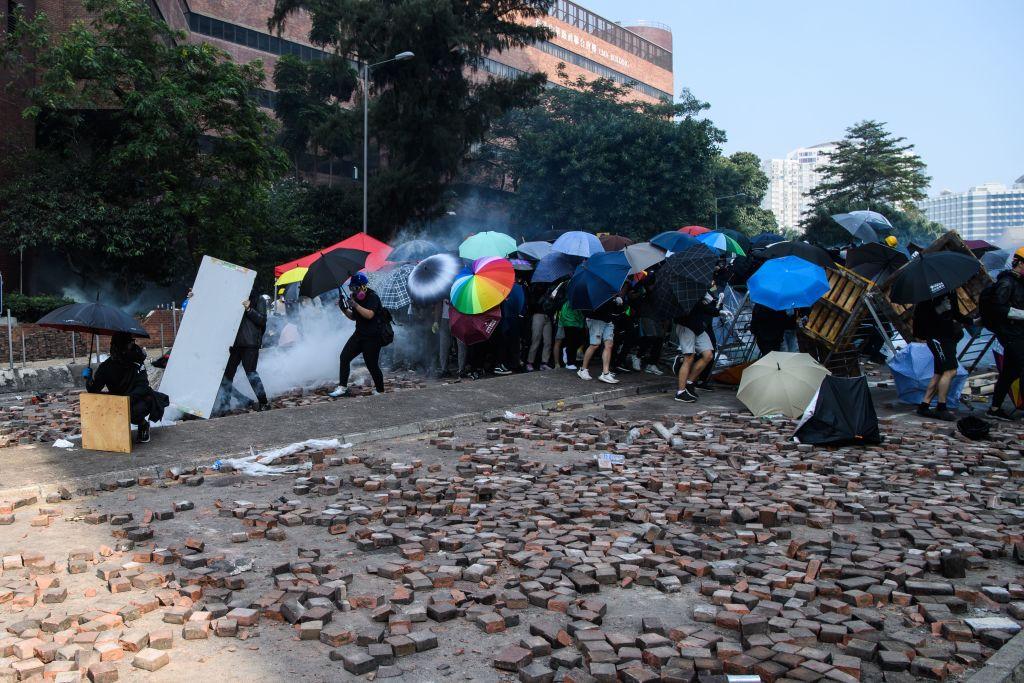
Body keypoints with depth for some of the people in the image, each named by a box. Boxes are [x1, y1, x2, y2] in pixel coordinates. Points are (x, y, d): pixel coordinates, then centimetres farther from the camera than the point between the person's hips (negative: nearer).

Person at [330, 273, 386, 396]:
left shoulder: (372, 297, -13)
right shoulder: (356, 298, 12)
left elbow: (369, 315, -27)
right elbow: (353, 317, 19)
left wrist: (355, 305, -29)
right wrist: (344, 309, 3)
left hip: (373, 337, -8)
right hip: (359, 334, 8)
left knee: (372, 364, -4)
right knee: (344, 357, -1)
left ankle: (380, 391, 14)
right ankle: (342, 387, 3)